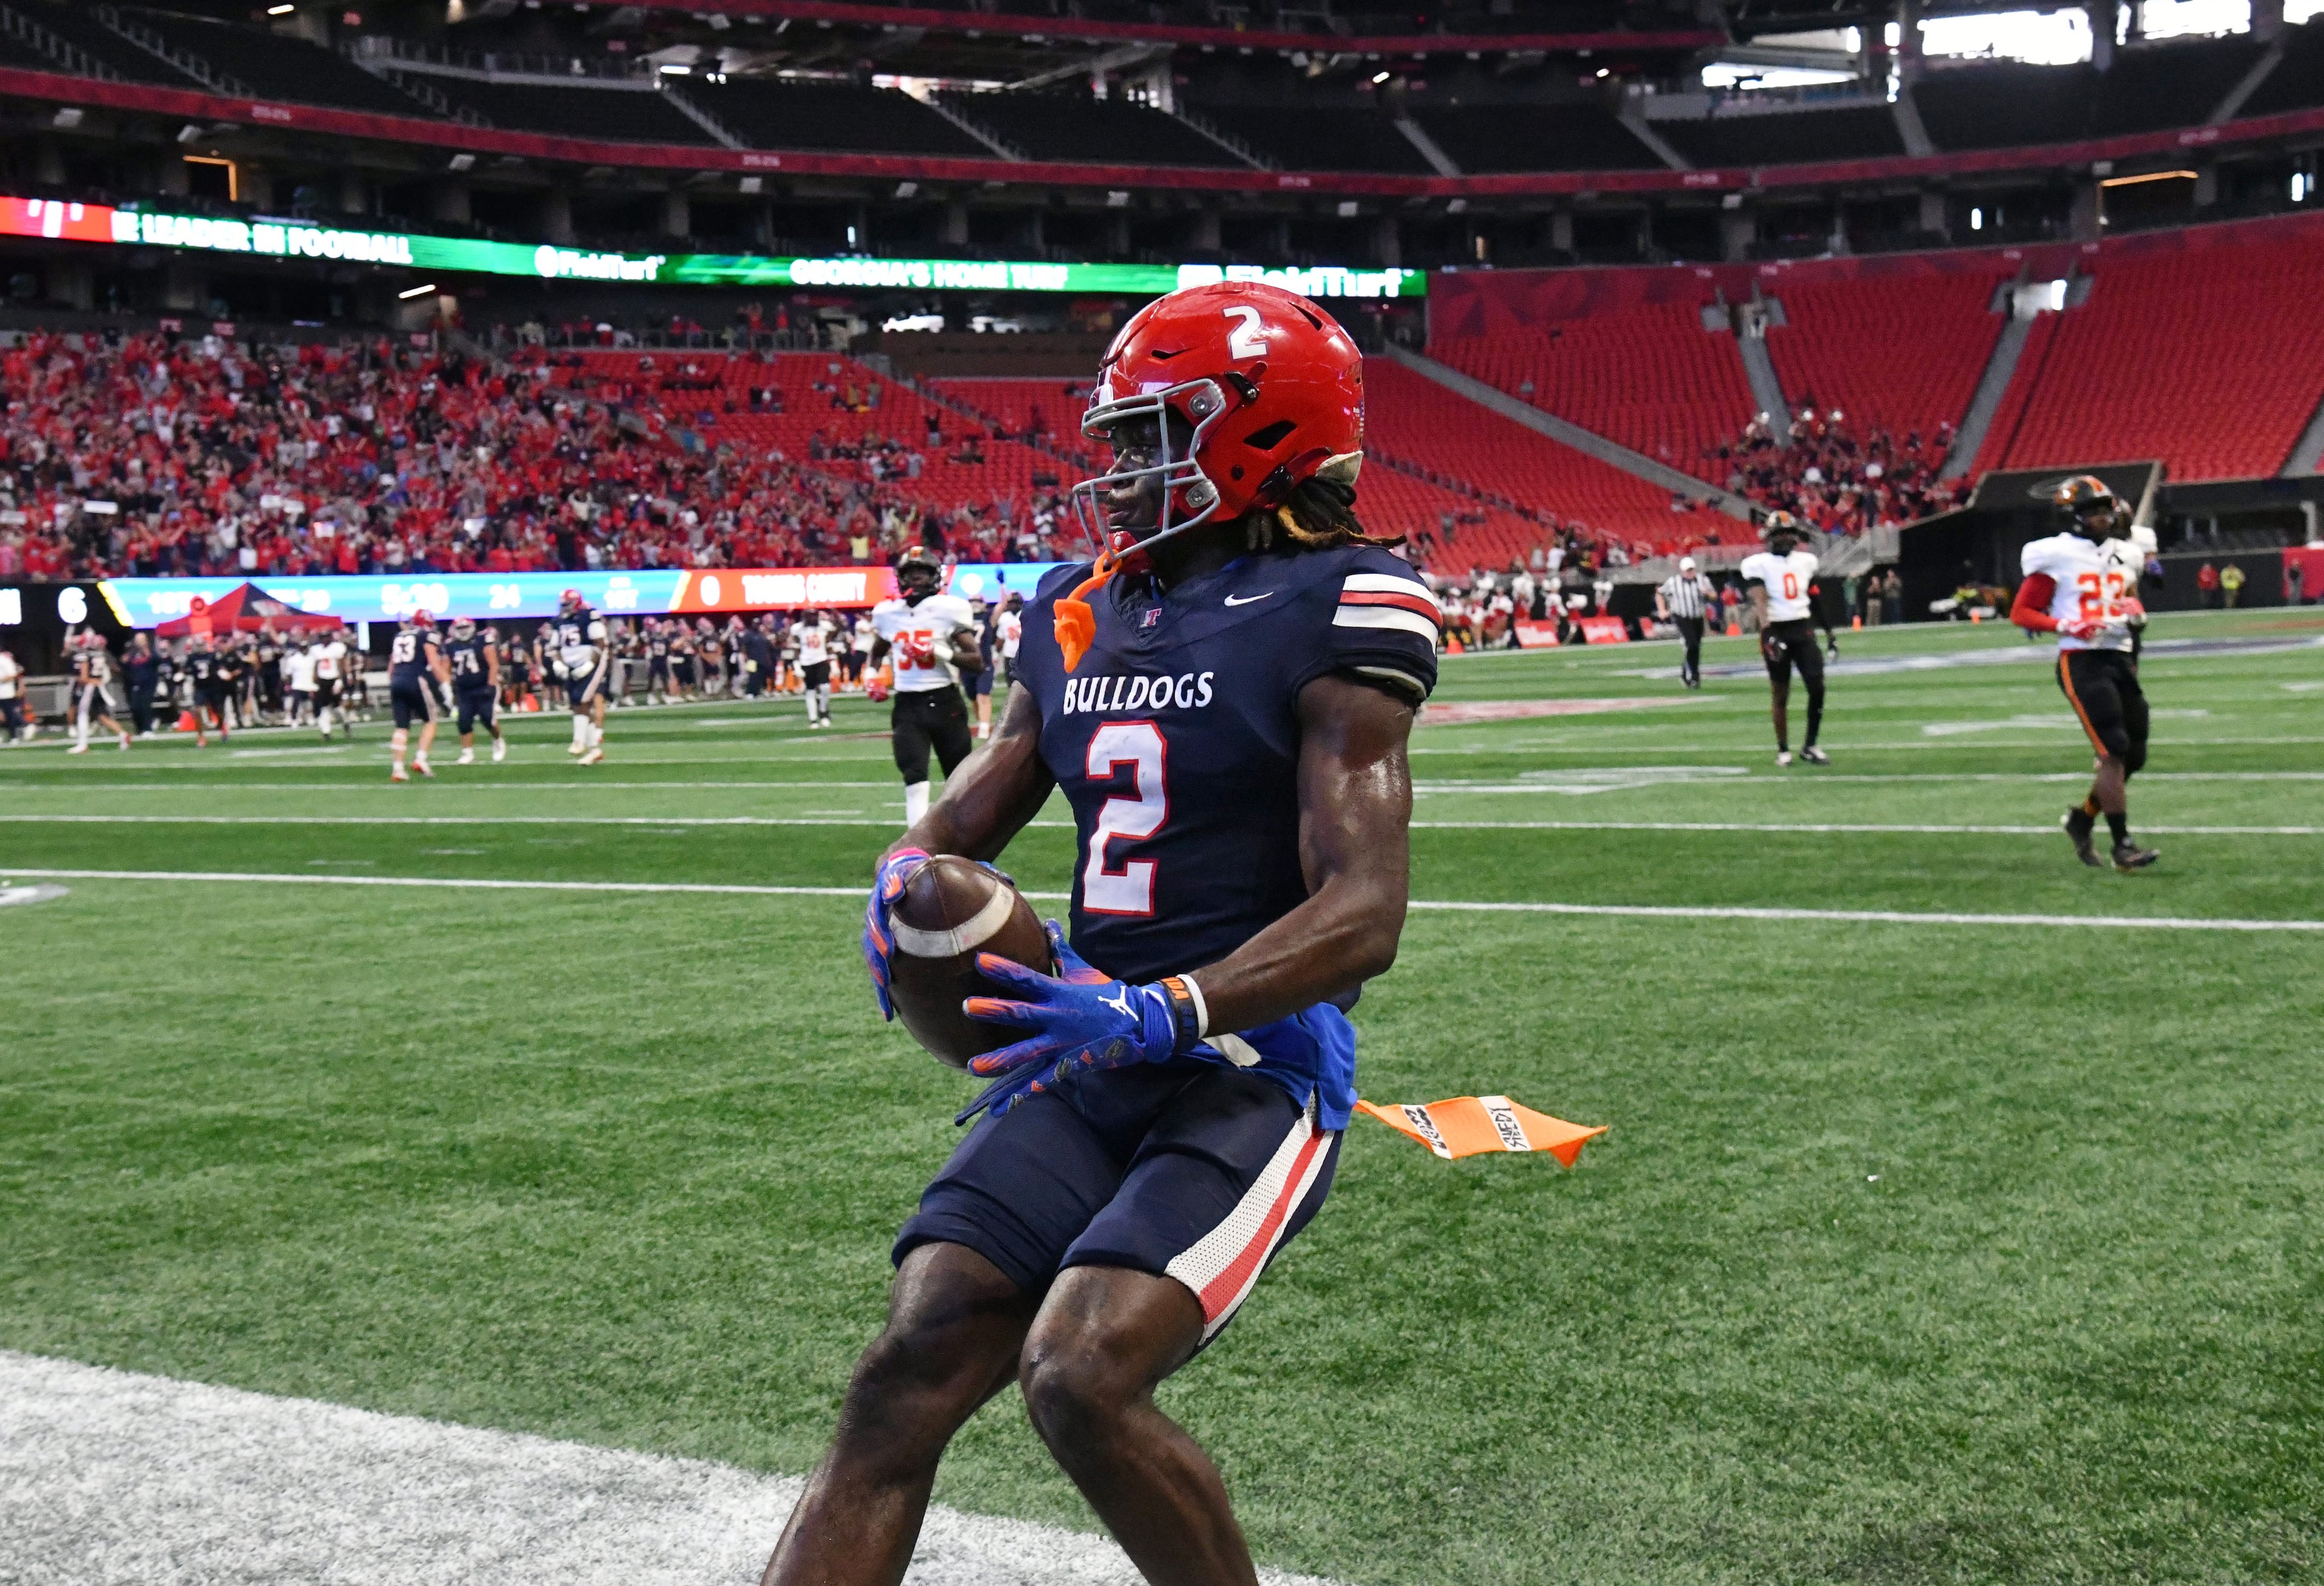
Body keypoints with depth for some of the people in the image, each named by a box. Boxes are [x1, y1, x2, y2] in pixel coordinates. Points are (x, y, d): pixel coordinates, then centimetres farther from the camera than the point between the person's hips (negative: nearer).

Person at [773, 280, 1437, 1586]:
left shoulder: (1334, 611, -10)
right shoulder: (1079, 610, 12)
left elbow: (1363, 914, -17)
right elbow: (975, 814, 21)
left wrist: (1161, 1012, -30)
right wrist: (914, 876, -4)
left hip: (1252, 1070, -6)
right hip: (1091, 1067, 6)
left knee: (1082, 1381, -23)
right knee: (905, 1382, -5)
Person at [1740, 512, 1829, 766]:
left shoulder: (1806, 561, 10)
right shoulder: (1757, 564, -5)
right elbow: (1760, 600, -15)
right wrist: (1766, 632, -27)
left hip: (1803, 629, 4)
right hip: (1776, 631, -4)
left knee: (1817, 688, -5)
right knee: (1780, 694, 2)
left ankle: (1810, 747, 5)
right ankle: (1783, 749, 13)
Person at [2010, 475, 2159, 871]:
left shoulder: (2118, 556, 16)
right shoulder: (2057, 557, -6)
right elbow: (2020, 612, -5)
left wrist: (2134, 611, 5)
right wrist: (2066, 626, -19)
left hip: (2120, 659, 8)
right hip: (2082, 663, -7)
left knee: (2134, 756, 7)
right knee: (2113, 753, -13)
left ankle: (2082, 819, 27)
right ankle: (2122, 846, -8)